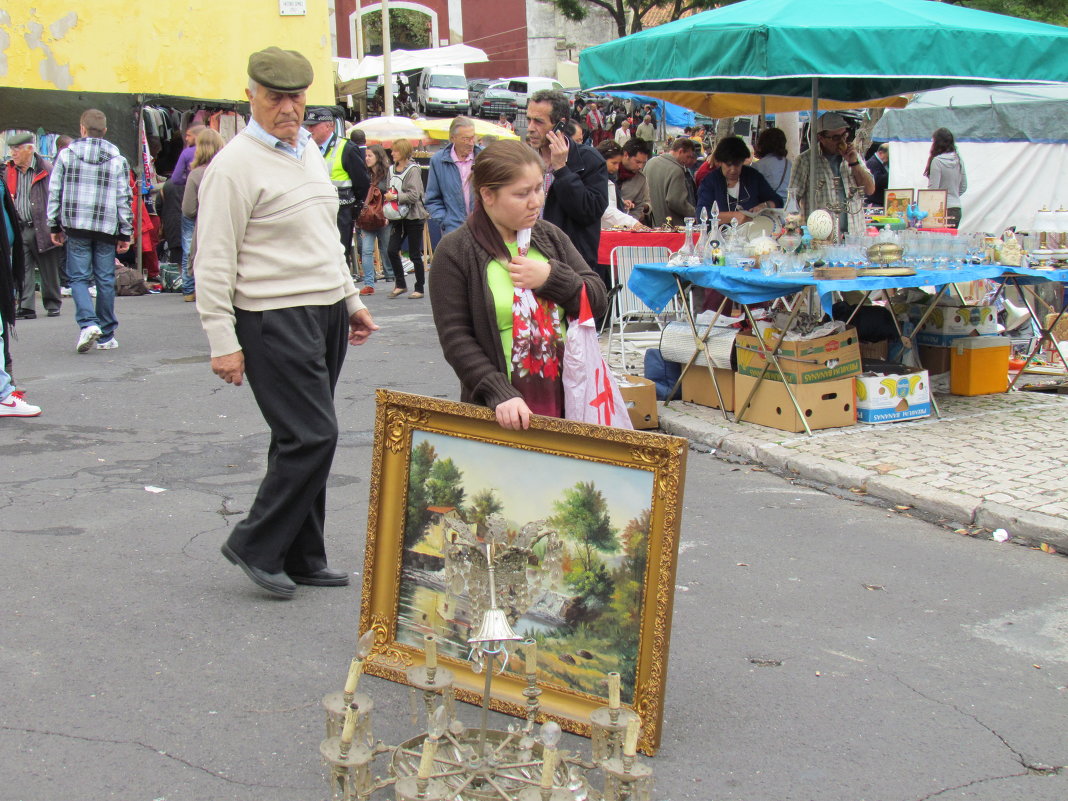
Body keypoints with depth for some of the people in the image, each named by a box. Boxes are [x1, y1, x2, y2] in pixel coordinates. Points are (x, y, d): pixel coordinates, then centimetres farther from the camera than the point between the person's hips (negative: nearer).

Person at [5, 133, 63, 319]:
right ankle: (26, 308, -1)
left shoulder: (46, 169, -3)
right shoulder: (9, 171, 11)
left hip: (42, 229, -3)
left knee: (49, 271, 8)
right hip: (19, 230, 4)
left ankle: (53, 305, 22)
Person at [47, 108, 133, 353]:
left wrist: (54, 225, 12)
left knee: (79, 277, 5)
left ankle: (88, 323, -17)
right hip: (106, 228, 1)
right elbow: (124, 198, 2)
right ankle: (106, 336, 12)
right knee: (105, 280, 7)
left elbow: (54, 192, 4)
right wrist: (125, 233, 7)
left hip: (75, 227, -1)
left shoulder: (66, 155, 2)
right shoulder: (118, 160, 2)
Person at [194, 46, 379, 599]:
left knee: (305, 439, 11)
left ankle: (301, 559, 20)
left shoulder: (310, 151, 15)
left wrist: (351, 300, 23)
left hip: (326, 313, 8)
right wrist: (222, 341, -17)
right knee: (313, 435, -11)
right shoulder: (236, 165, -11)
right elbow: (214, 261, -14)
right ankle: (255, 546, 5)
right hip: (275, 320, -8)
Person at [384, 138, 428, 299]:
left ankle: (419, 288, 11)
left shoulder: (413, 170, -11)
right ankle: (400, 284, 12)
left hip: (413, 217, -6)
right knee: (392, 250, -3)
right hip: (398, 217, 6)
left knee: (414, 254, 0)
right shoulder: (392, 169, 9)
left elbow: (414, 195, -18)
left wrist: (395, 197, -17)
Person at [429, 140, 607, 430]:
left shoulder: (550, 236, 9)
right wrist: (500, 394, -21)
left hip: (566, 398, 4)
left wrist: (551, 278, -10)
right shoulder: (454, 252, -6)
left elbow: (598, 300, 8)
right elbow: (455, 338, -11)